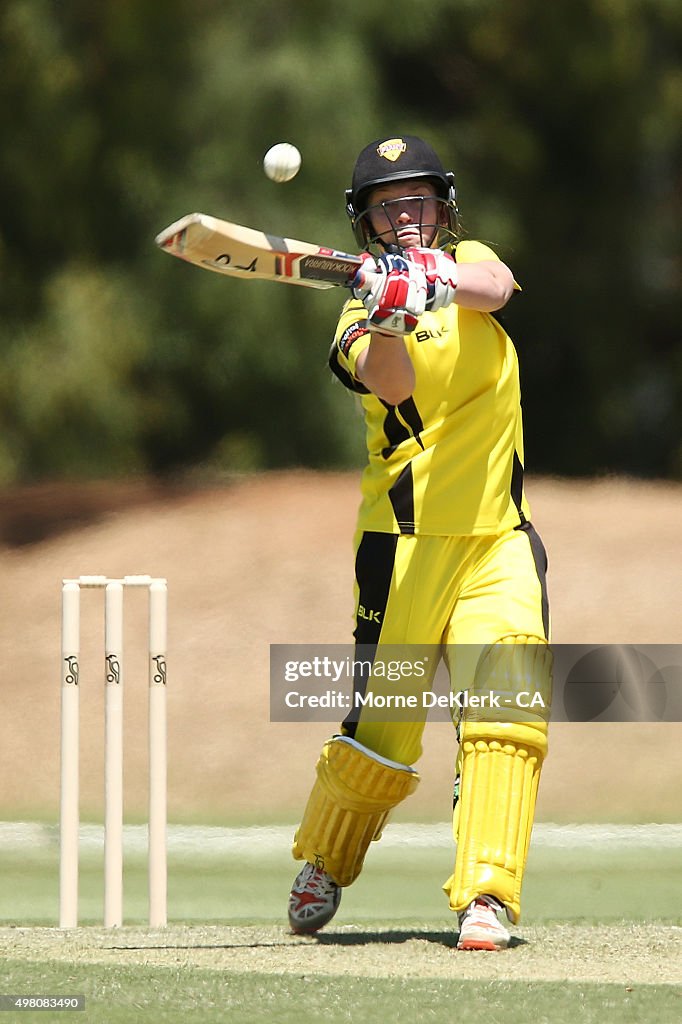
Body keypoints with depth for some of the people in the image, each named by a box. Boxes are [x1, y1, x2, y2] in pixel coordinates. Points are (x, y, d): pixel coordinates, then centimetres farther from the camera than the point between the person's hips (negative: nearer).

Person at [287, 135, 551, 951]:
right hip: (406, 542, -2)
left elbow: (496, 288, -17)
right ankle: (323, 866, 24)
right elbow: (390, 384, -24)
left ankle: (486, 896, -16)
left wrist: (442, 278, -38)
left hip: (499, 543, 3)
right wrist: (388, 321, -45)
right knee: (379, 736, -3)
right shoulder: (359, 314, -2)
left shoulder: (469, 261, 9)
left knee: (507, 713, -15)